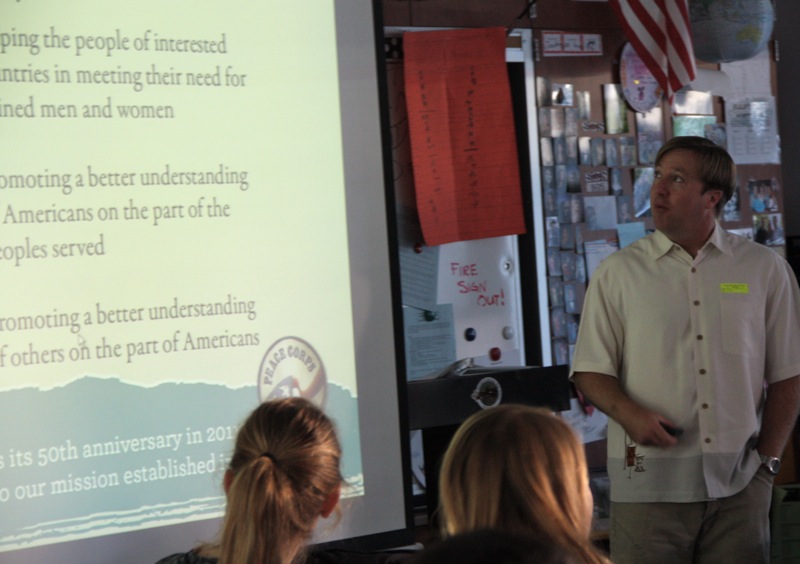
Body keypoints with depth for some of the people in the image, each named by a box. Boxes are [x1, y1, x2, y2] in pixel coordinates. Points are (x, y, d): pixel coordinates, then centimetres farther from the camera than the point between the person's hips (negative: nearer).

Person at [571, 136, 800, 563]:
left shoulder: (766, 270, 7)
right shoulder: (618, 272, 6)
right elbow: (591, 372, 5)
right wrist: (629, 414, -14)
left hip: (739, 483, 1)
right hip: (648, 481, -1)